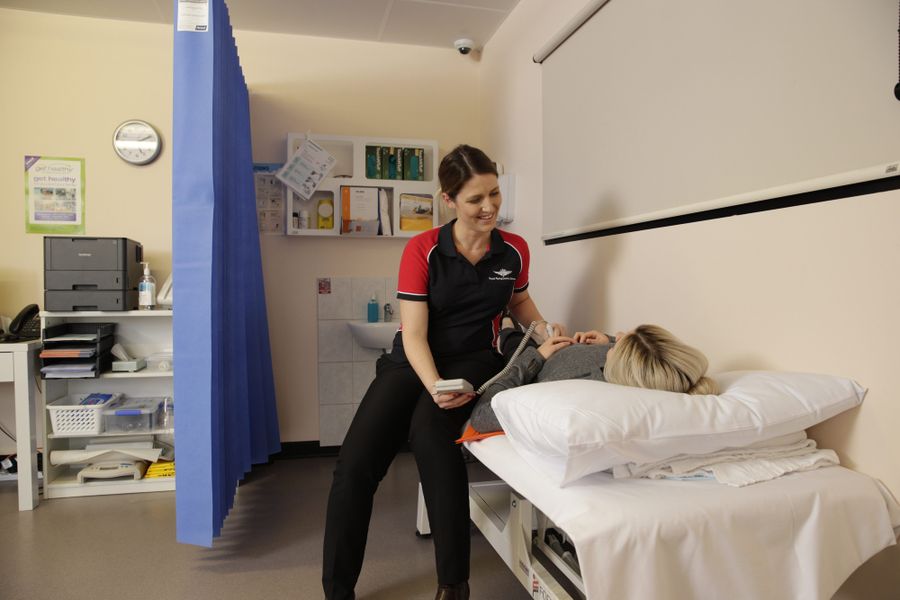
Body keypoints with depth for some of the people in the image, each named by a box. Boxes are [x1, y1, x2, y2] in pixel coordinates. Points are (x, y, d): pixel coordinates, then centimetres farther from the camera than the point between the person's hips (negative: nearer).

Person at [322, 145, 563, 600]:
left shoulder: (514, 250, 1)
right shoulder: (422, 250, -8)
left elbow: (518, 302, 22)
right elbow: (413, 333, -12)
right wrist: (434, 386, -28)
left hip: (474, 360, 0)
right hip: (413, 362, 1)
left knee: (430, 430, -33)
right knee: (354, 465, -17)